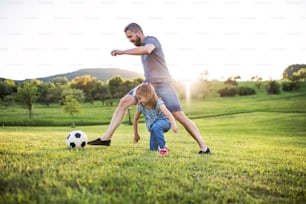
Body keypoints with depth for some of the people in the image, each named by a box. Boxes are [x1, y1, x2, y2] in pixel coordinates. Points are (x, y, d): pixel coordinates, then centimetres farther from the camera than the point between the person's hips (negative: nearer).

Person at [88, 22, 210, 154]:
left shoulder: (151, 40, -13)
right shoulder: (142, 46, 13)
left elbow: (147, 50, -38)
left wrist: (122, 52, -35)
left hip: (163, 85, -8)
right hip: (149, 84, 8)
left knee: (180, 117, -9)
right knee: (124, 102, -4)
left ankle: (203, 147, -1)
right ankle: (106, 138, -1)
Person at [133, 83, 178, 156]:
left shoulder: (158, 103, -29)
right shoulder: (140, 106, -15)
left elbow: (168, 114, -44)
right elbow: (135, 120, 0)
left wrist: (173, 125, -61)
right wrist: (136, 134, 5)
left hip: (164, 122, -5)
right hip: (152, 127, 5)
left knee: (156, 126, -40)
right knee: (153, 149, 3)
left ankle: (163, 148, -26)